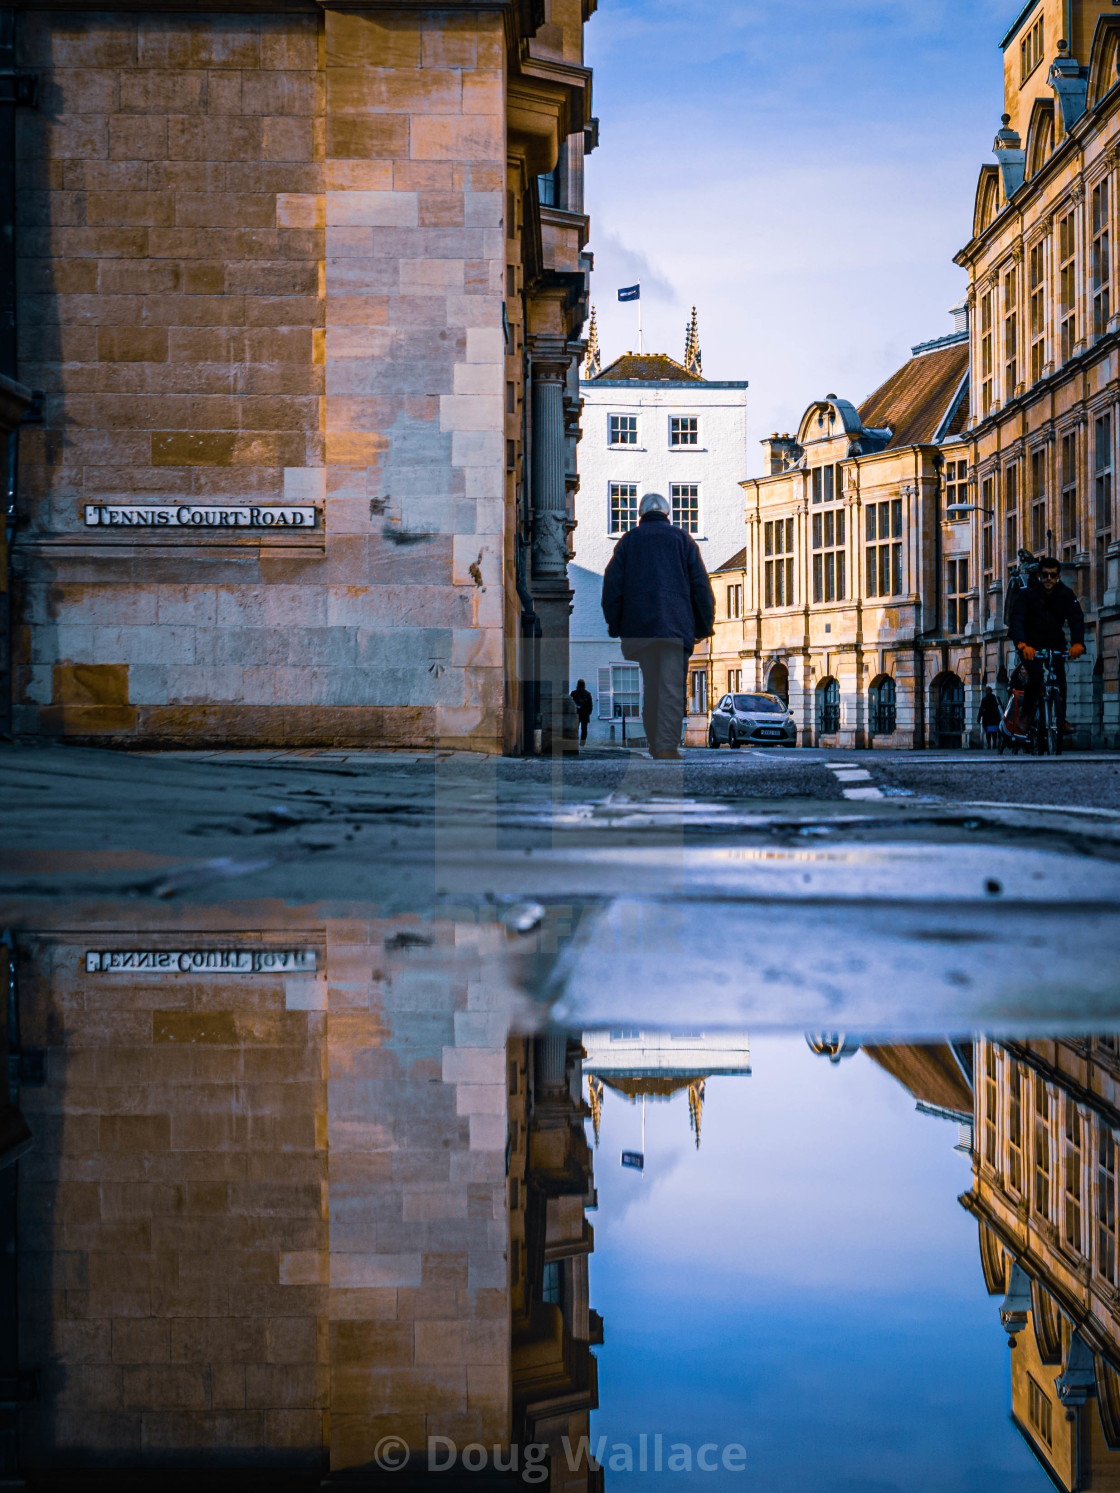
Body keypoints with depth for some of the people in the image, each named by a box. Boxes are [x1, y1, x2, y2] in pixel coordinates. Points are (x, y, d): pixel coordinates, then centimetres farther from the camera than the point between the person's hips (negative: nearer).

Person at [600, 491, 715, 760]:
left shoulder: (628, 540, 13)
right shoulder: (682, 538, 11)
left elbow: (612, 586, 8)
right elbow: (700, 584, 6)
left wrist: (615, 627, 13)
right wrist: (705, 625, 10)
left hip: (639, 624, 2)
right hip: (676, 624, -2)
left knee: (650, 685, 13)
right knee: (672, 686, -8)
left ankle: (654, 744, 15)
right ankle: (667, 745, -20)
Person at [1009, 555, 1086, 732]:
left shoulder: (1066, 594, -11)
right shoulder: (1027, 593, -18)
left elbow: (1077, 619, -22)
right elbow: (1017, 619, -30)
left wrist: (1078, 643, -42)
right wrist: (1022, 644, -48)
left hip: (1055, 643, 2)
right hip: (1031, 643, -2)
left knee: (1060, 676, -14)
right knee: (1035, 677, -22)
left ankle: (1061, 719, -2)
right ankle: (1027, 715, -3)